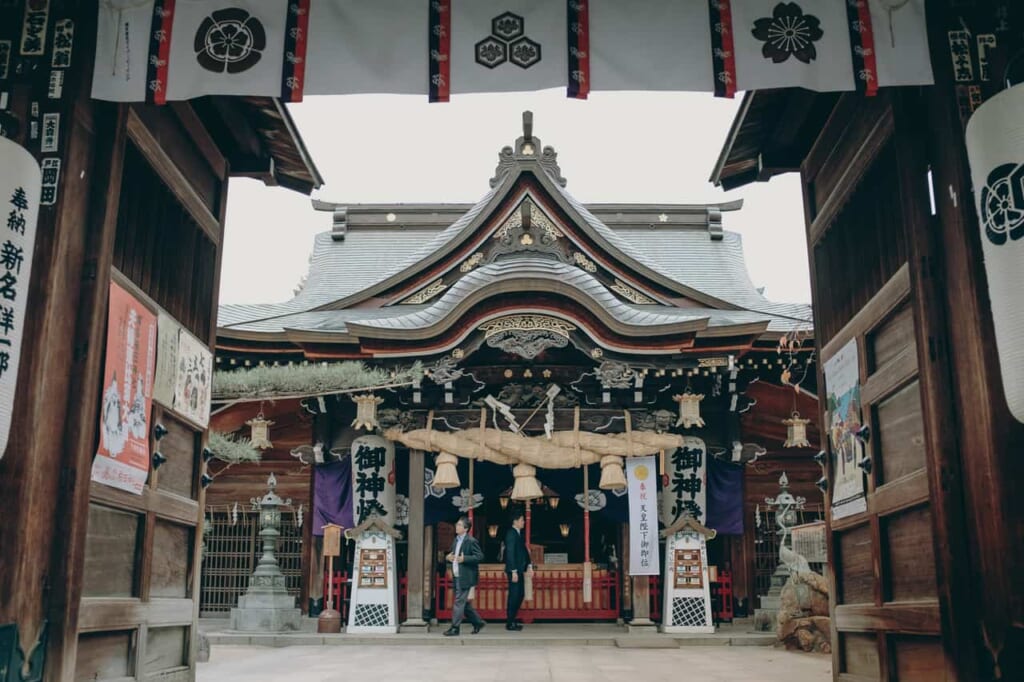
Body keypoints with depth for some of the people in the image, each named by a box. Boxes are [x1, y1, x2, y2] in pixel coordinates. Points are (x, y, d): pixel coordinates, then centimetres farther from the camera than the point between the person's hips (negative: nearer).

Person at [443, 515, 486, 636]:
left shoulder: (471, 541, -13)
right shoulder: (456, 540, 14)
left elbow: (480, 556, -17)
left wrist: (464, 559, -26)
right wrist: (448, 557, 3)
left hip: (465, 577, -9)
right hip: (457, 577, 9)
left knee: (459, 602, -5)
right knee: (464, 603, 15)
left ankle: (455, 628, 2)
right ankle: (478, 622, 28)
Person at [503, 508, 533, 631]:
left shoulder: (519, 533, 14)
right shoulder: (511, 534, -14)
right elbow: (510, 554, -18)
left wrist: (529, 566, 11)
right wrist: (514, 571, -20)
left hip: (520, 570, 9)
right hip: (514, 571, -9)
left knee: (520, 594, 13)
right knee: (514, 595, -4)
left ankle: (512, 620, 22)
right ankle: (509, 623, 5)